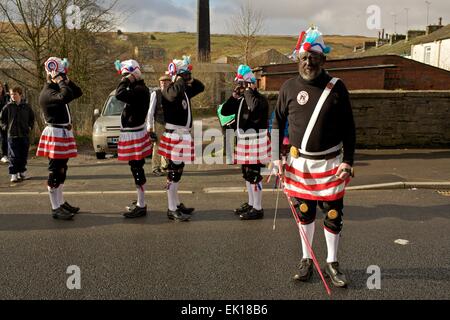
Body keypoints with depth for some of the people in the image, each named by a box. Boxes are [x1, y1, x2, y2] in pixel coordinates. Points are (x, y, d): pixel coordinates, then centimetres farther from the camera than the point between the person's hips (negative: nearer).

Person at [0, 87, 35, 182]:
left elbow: (32, 118, 17)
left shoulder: (26, 106, 3)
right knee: (13, 156, -3)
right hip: (12, 135, -2)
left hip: (25, 135, 2)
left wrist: (30, 127, 7)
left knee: (24, 155, 8)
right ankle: (13, 174, 0)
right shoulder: (8, 107, -1)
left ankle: (21, 172, 22)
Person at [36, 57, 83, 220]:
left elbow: (78, 92, 16)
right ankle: (55, 209, 0)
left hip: (64, 133, 10)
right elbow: (66, 96, -34)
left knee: (61, 171, 16)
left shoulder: (58, 89, 15)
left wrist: (67, 80, 5)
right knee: (55, 172, -5)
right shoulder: (47, 93, -15)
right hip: (55, 134, -10)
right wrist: (61, 82, -19)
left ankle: (61, 202, 26)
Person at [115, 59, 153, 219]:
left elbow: (120, 94, -32)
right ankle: (140, 202, 30)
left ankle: (141, 207, 2)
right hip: (134, 133, 11)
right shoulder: (138, 88, 13)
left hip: (134, 135, -11)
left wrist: (125, 80, -21)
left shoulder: (139, 90, -19)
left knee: (137, 170, -5)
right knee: (137, 168, 18)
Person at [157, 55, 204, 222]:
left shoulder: (184, 90, 15)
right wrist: (180, 80, -19)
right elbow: (173, 95, -36)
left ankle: (177, 204, 28)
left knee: (177, 171, 17)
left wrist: (190, 80, 9)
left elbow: (200, 87, 27)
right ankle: (172, 210, 0)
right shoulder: (169, 89, -12)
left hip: (184, 134, 10)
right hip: (175, 134, -10)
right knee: (173, 172, -6)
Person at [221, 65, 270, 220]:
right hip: (243, 140, 9)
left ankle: (257, 209, 3)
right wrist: (234, 96, 3)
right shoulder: (241, 100, 15)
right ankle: (251, 203, 30)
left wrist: (249, 91, -19)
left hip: (255, 141, -9)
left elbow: (254, 106, -36)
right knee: (247, 174, 17)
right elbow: (224, 111, 14)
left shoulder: (260, 98, -12)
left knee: (254, 175, -6)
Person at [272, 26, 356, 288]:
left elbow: (348, 128, -3)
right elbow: (278, 122, 7)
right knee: (304, 212, 12)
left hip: (331, 163, -1)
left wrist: (348, 161, -8)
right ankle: (307, 260, 29)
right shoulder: (289, 87, -1)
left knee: (333, 214, 6)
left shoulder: (336, 87, -5)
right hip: (300, 161, 1)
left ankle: (332, 263, 25)